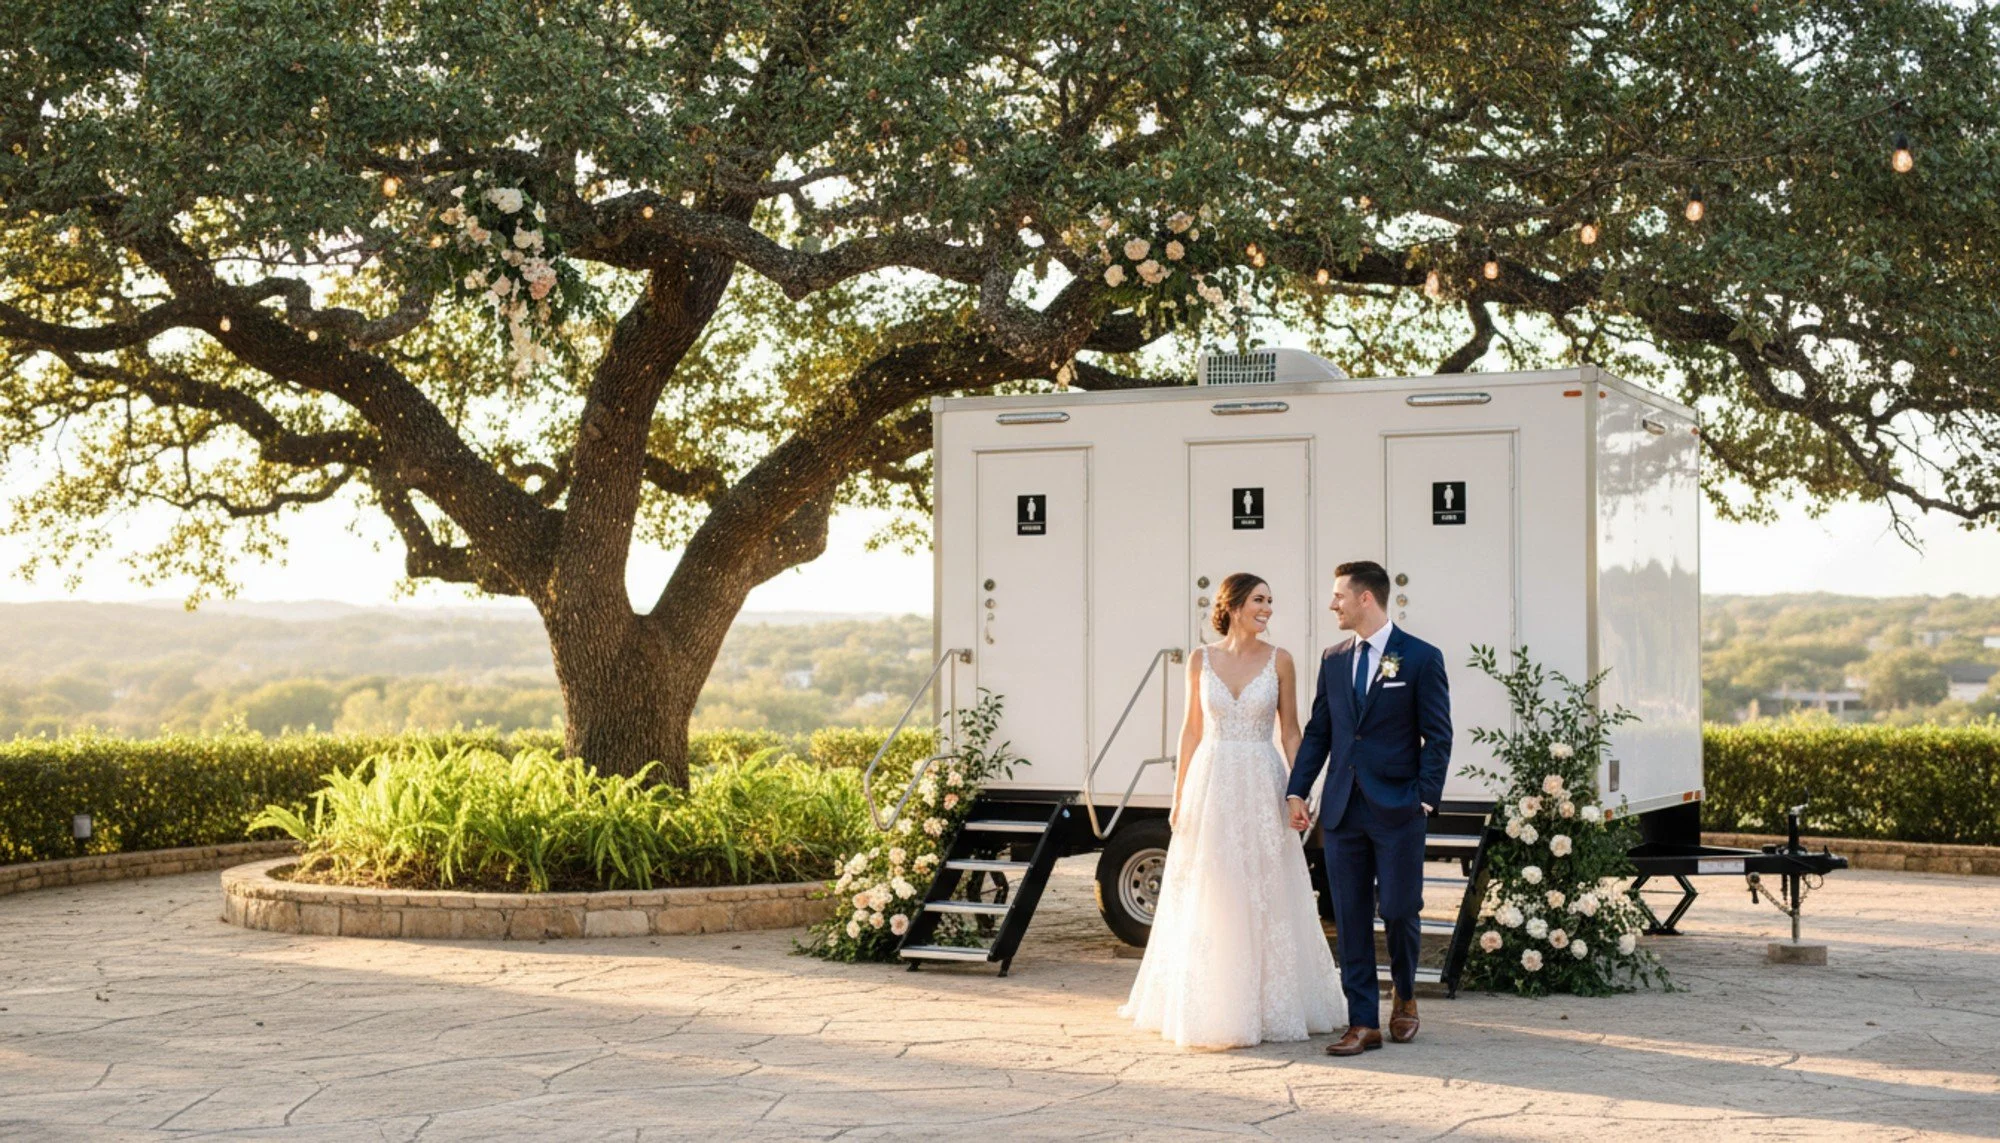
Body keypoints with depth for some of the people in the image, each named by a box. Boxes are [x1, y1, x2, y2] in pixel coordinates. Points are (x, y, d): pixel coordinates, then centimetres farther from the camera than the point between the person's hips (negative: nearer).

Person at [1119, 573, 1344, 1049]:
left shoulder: (1279, 661, 1)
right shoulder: (1201, 659, 4)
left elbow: (1291, 731, 3)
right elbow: (1191, 729, 7)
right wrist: (1179, 795, 3)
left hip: (1262, 785, -1)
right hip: (1212, 784, 1)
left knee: (1266, 897, 2)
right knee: (1207, 902, 4)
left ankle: (1271, 1005, 13)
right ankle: (1206, 1008, 15)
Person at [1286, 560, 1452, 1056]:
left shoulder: (1421, 658, -2)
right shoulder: (1333, 659, 12)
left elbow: (1437, 736, -3)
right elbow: (1317, 731, 13)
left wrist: (1426, 797, -11)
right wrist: (1297, 790, 4)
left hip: (1397, 810, -4)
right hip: (1342, 809, 4)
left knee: (1400, 910, 0)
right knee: (1350, 918, 3)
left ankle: (1405, 997, 27)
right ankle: (1363, 1024, 7)